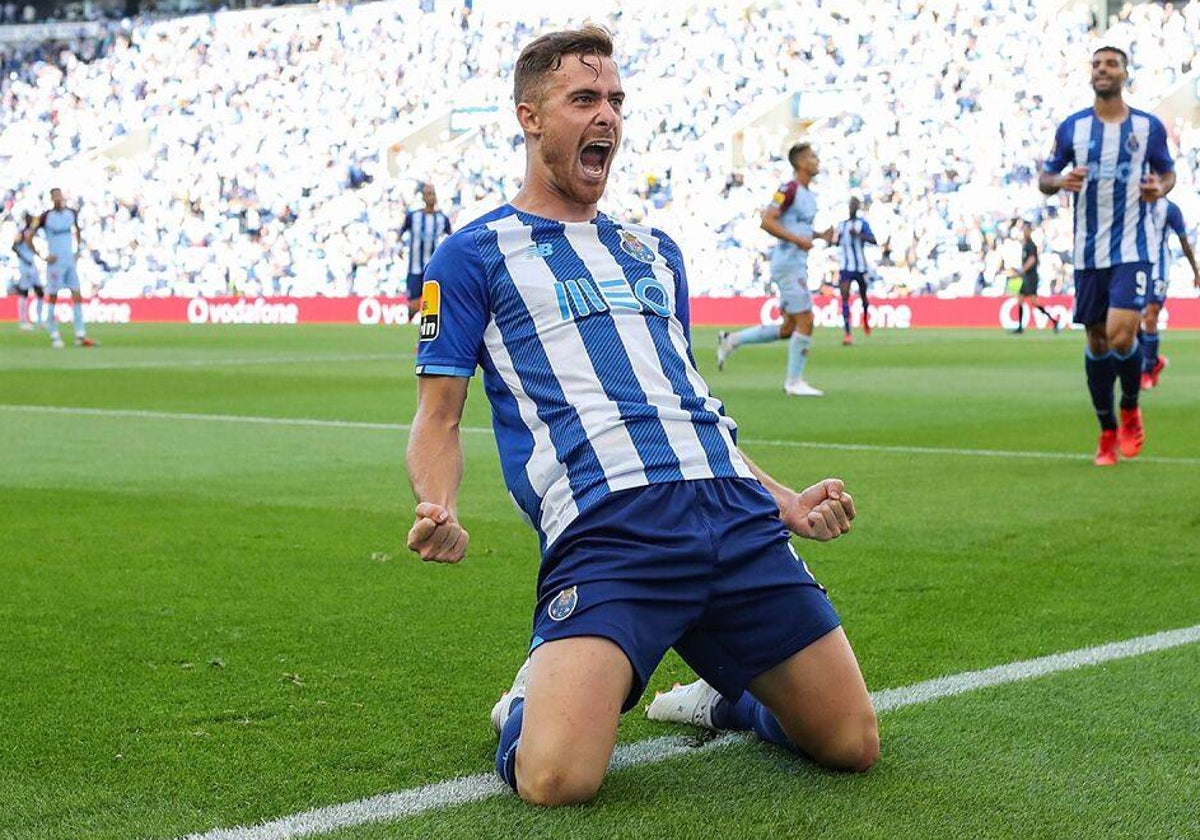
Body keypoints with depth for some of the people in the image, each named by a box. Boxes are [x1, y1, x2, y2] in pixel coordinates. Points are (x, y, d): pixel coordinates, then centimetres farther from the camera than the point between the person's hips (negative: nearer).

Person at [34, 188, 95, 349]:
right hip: (55, 262, -5)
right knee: (53, 297, -1)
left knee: (77, 296, 0)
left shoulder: (72, 213, 5)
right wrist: (43, 256, -11)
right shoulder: (46, 217, -10)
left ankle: (80, 336, 1)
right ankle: (54, 336, 6)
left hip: (70, 261, 5)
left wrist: (78, 250, 13)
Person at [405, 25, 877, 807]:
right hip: (605, 529, -5)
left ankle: (724, 693, 32)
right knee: (556, 780, -24)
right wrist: (439, 511, -14)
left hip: (736, 510, 5)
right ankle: (529, 702, 14)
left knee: (852, 744, 1)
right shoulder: (475, 256, 11)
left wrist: (784, 500, 19)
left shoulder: (656, 251, 27)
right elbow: (438, 418, 7)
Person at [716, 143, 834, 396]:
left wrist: (819, 236, 11)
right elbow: (767, 221, -19)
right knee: (805, 321, -8)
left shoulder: (807, 194, 17)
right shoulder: (789, 190, -12)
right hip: (788, 263, -10)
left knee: (789, 328, 10)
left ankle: (731, 340, 18)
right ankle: (794, 382, 0)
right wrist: (797, 239, -23)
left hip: (797, 265, 10)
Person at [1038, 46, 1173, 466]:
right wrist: (1060, 182, -13)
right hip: (1088, 254, 2)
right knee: (1097, 342, 7)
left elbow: (1167, 171, 15)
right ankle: (1107, 433, 21)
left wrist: (1160, 188, -8)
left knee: (1121, 336, -17)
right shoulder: (1072, 127, 4)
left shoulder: (1149, 127, 2)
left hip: (1132, 250, -2)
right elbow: (1044, 178, 10)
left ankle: (1130, 408, 12)